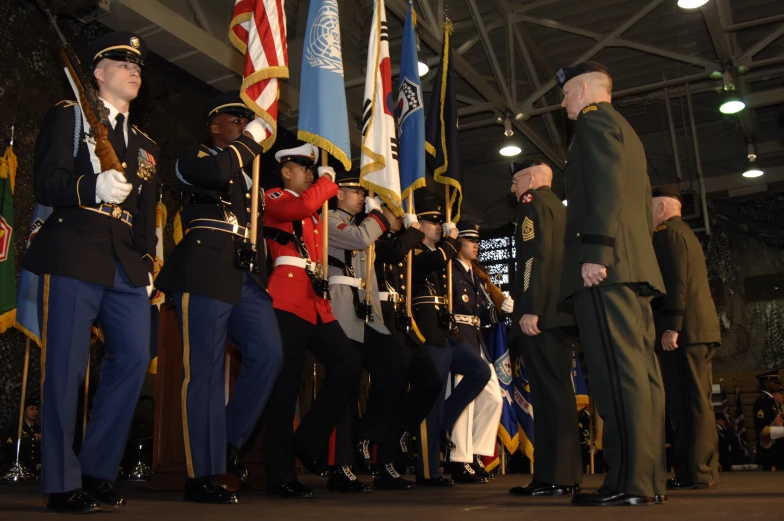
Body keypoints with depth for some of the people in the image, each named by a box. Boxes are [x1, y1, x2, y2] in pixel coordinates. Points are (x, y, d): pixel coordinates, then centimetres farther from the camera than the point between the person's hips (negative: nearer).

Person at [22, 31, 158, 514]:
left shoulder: (145, 144, 24)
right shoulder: (68, 117, 7)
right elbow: (47, 184, -6)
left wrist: (148, 267, 12)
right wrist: (93, 188, -24)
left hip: (127, 265, 6)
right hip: (74, 255, -5)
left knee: (134, 358, -3)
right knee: (67, 368, -5)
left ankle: (99, 471, 11)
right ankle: (63, 482, 6)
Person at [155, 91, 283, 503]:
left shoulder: (251, 170, 28)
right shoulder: (194, 158, 8)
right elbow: (217, 172, -17)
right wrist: (251, 140, -4)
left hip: (248, 276, 7)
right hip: (205, 274, -7)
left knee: (268, 355, -6)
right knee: (205, 372, -5)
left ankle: (229, 441, 11)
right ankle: (201, 475, 1)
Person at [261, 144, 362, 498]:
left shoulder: (315, 214, 27)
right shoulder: (273, 199, 3)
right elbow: (304, 206, -18)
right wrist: (328, 179, -4)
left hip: (316, 299, 8)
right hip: (288, 297, -8)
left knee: (347, 364, -2)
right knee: (286, 382, -8)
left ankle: (308, 442, 9)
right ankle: (280, 475, -2)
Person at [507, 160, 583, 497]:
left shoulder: (533, 202, -1)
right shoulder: (559, 207, 26)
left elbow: (536, 255, -15)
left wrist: (529, 309, -21)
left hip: (541, 314, -9)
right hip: (561, 313, 9)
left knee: (548, 392, -11)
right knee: (559, 391, 10)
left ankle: (553, 476, -10)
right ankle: (567, 473, 13)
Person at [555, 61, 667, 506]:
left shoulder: (595, 120, 2)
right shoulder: (627, 132, 30)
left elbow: (605, 187, -14)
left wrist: (595, 251, -22)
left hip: (606, 265, -10)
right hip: (635, 264, 10)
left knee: (620, 371, -14)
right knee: (641, 370, 5)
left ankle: (629, 482, -15)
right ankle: (651, 478, 7)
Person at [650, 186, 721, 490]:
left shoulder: (667, 233, -5)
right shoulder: (686, 234, 25)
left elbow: (675, 281, -17)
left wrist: (671, 326, -20)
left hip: (682, 330, -10)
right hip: (701, 327, 10)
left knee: (686, 402, -9)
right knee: (697, 401, 10)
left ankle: (694, 472, -7)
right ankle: (704, 470, 14)